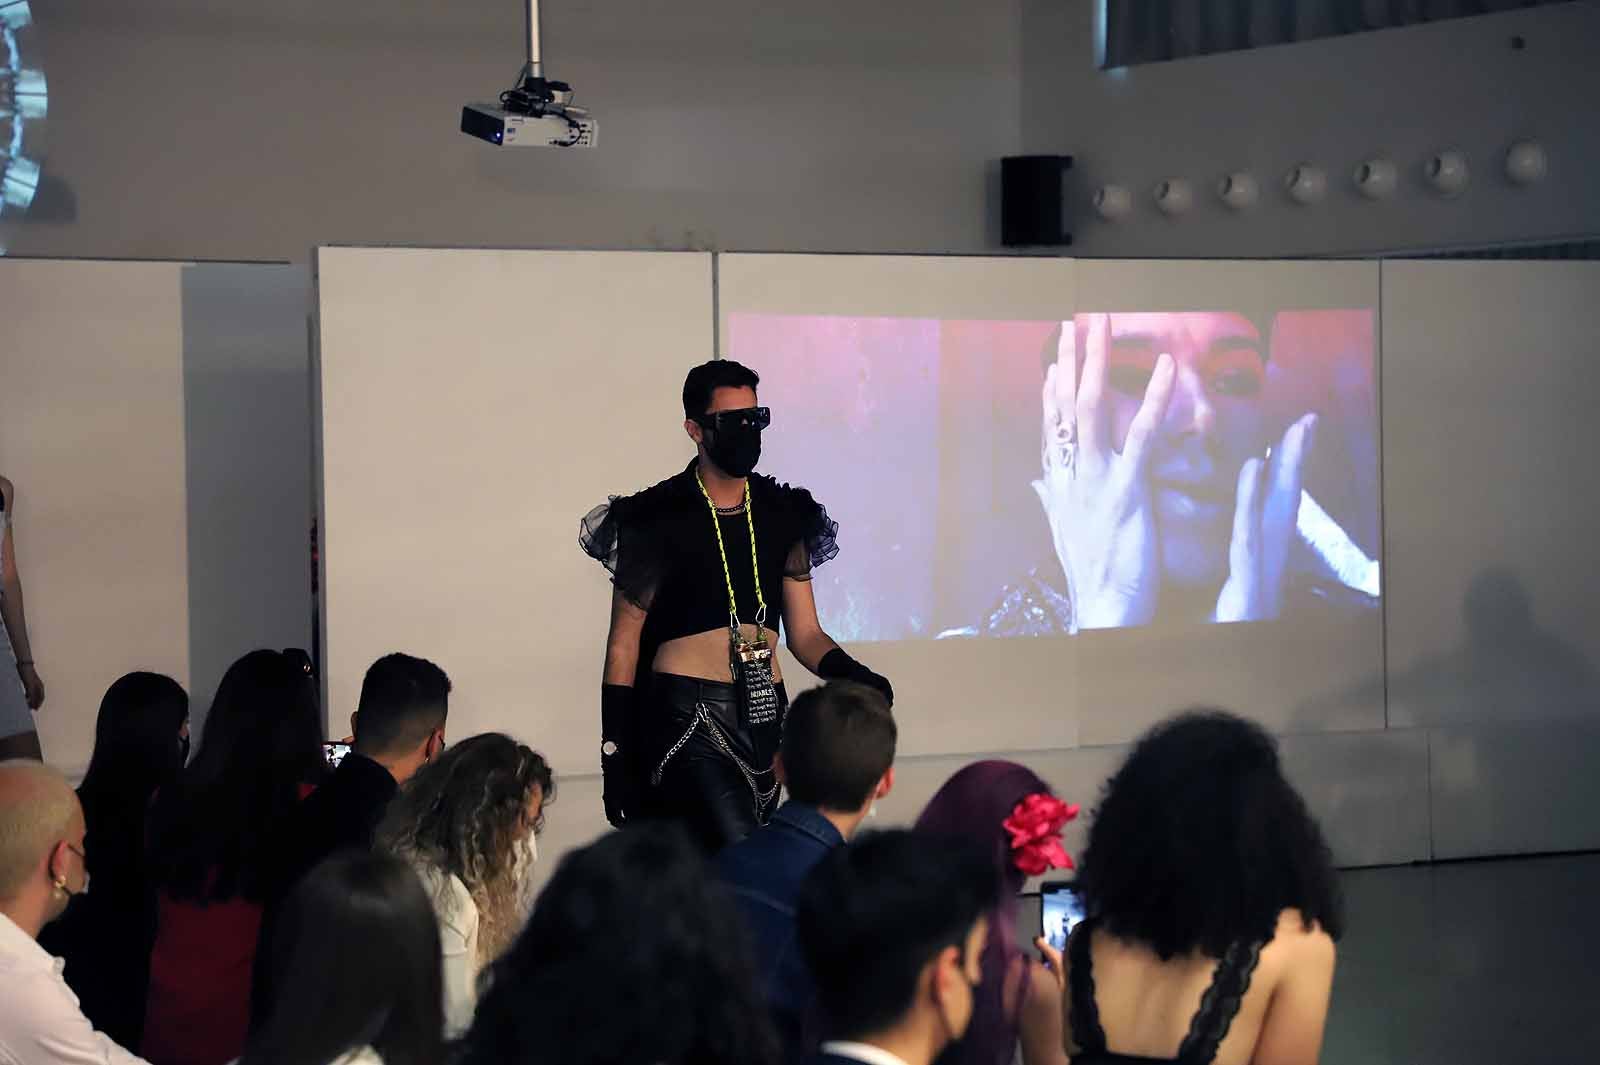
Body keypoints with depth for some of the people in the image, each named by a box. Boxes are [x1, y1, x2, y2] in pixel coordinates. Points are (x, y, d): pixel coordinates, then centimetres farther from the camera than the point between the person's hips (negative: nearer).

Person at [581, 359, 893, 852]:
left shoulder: (782, 516, 11)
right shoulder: (660, 519, -3)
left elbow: (804, 634, 13)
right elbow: (623, 645, -1)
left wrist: (852, 675, -8)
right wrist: (615, 757, -5)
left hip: (766, 717, 5)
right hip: (690, 718, -5)